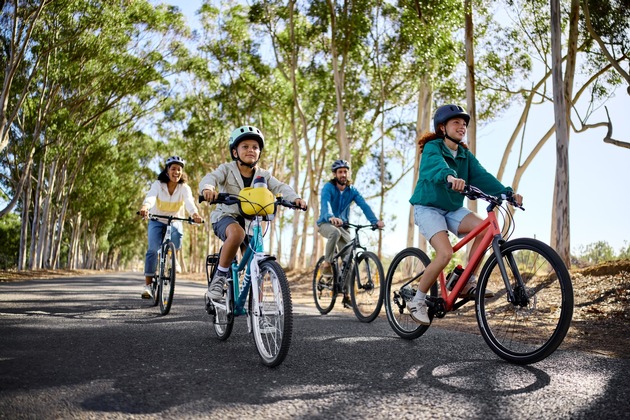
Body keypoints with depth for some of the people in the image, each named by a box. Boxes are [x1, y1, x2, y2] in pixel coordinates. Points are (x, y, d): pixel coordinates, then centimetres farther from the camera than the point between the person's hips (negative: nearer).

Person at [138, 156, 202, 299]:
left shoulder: (184, 188, -13)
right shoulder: (158, 184, -14)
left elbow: (189, 201, -33)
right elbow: (151, 196, -35)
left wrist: (194, 213, -55)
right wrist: (145, 207, -59)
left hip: (175, 221, 1)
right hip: (157, 221, 0)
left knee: (176, 241, -30)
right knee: (153, 249, -21)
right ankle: (147, 284, -13)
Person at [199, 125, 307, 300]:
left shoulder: (263, 175, 4)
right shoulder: (227, 169, -6)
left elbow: (280, 187, -12)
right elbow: (210, 177, -25)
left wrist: (295, 197, -33)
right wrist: (207, 188, -50)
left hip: (250, 220, 4)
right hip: (225, 217, -4)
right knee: (237, 233, -39)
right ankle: (219, 277, -23)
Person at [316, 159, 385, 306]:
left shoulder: (352, 191, -2)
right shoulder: (328, 187, -13)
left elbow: (364, 205, -17)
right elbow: (325, 203, -32)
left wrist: (375, 220, -34)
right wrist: (331, 217, -55)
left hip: (343, 225, 4)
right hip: (326, 223, -4)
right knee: (335, 232, -39)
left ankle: (346, 295, 1)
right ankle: (326, 264, -20)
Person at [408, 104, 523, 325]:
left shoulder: (465, 155, 7)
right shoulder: (432, 148, -11)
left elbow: (481, 176, -8)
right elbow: (437, 166, -34)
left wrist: (507, 192, -24)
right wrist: (450, 177, -57)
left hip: (453, 209, 6)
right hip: (428, 207, -6)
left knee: (483, 228, -21)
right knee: (445, 253, -25)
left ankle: (469, 284, -7)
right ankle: (417, 301, -7)